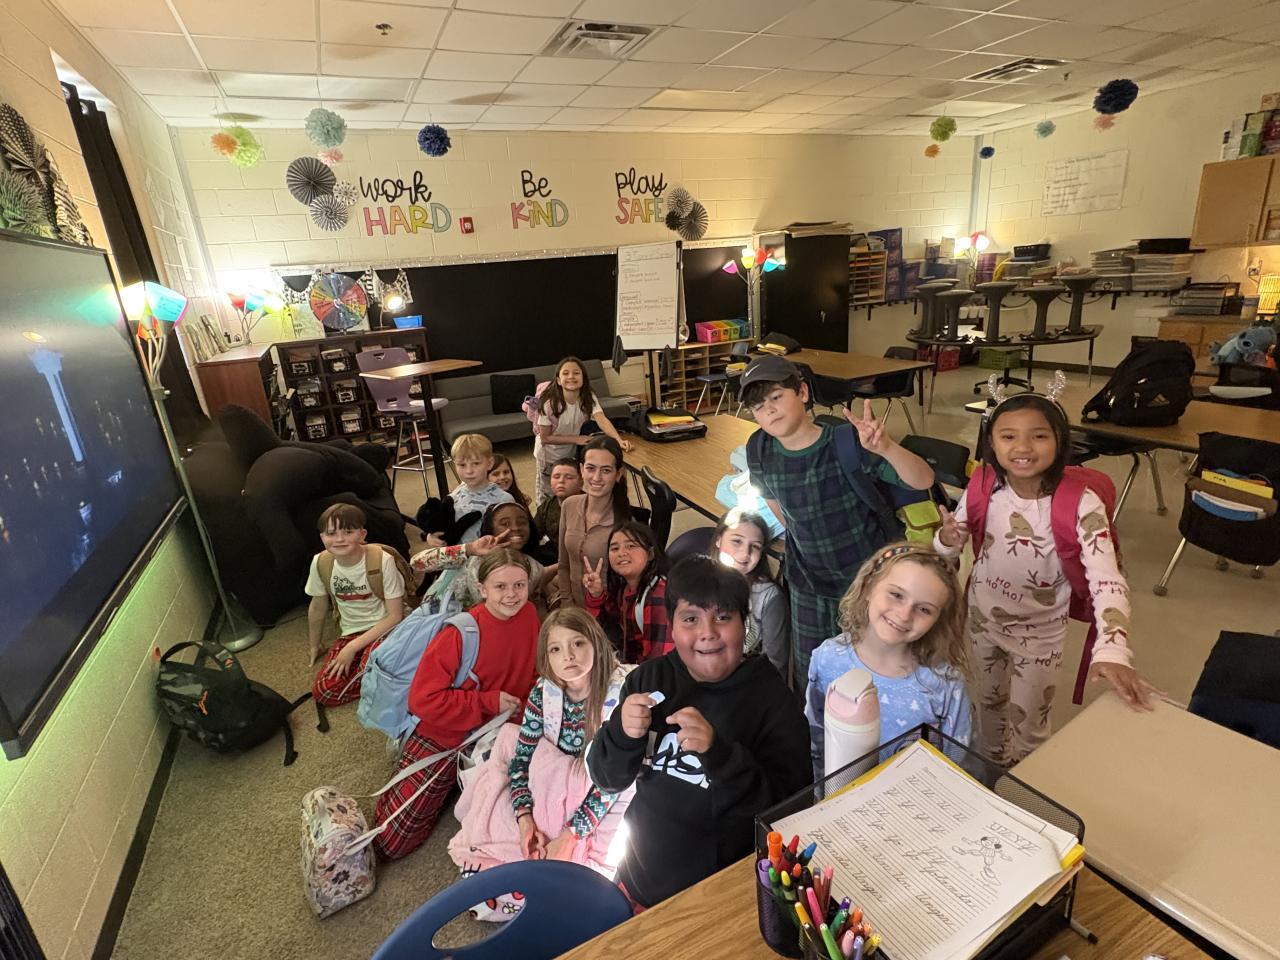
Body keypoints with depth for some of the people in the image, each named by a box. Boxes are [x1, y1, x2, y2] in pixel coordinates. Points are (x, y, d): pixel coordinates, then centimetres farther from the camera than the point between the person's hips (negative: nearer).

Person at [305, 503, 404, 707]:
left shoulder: (382, 560, -22)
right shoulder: (321, 563, -9)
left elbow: (395, 616, -16)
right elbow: (318, 608, 11)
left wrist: (353, 647, -19)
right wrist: (313, 646, 24)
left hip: (385, 628, -5)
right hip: (350, 632, 5)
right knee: (323, 693, -15)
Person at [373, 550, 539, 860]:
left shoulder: (529, 616, -12)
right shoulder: (461, 633, -27)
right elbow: (423, 699, -25)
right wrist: (489, 702, -25)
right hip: (443, 737, -3)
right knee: (390, 844, 8)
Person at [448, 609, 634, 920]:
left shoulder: (620, 694, -26)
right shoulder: (543, 690, -12)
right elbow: (521, 756, -6)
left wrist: (569, 835, -23)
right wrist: (525, 817, -18)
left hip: (600, 801, -4)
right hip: (552, 789, 5)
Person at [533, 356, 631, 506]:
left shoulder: (588, 397, -20)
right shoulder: (550, 403, -28)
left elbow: (602, 420, -37)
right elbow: (545, 438, -21)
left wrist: (619, 440, -54)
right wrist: (576, 439, -28)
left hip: (572, 453, 3)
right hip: (549, 455, -3)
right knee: (548, 496, 15)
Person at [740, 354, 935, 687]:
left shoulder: (847, 441, -24)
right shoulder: (760, 451, -12)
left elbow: (924, 481, -27)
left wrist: (886, 448, -45)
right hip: (810, 587, 3)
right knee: (809, 682, 19)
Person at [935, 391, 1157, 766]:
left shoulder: (1081, 504, -25)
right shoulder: (983, 486, -15)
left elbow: (1107, 581, -31)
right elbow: (949, 546, -3)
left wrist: (1111, 651, -46)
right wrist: (947, 539, -28)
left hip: (1040, 630, -3)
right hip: (983, 617, 3)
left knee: (1026, 723, 14)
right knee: (988, 703, 24)